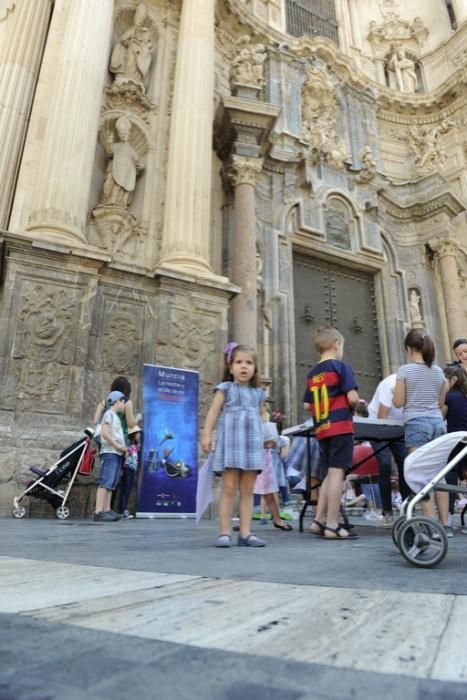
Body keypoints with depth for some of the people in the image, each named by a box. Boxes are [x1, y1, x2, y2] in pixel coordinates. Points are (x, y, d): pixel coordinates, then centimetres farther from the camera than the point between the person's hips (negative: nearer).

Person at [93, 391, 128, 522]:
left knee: (111, 484, 6)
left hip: (117, 454, 9)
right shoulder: (109, 414, -3)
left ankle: (106, 510, 6)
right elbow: (105, 433, -15)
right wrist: (118, 446, -13)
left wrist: (123, 448, 10)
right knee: (106, 482, -15)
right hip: (110, 453, -9)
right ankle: (98, 512, -18)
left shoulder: (116, 417, 24)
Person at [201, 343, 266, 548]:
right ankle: (224, 532, 2)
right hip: (231, 441, -4)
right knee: (229, 488, -5)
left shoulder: (258, 393, 16)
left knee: (247, 490, 5)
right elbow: (213, 412, -1)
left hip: (252, 443, 4)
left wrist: (265, 440, 16)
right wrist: (206, 434, -11)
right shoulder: (225, 388, 4)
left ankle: (245, 533, 9)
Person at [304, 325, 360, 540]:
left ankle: (319, 521, 14)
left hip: (321, 430, 7)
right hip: (340, 427, -6)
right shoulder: (341, 367, -5)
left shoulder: (312, 374, 12)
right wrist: (356, 405, 6)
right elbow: (352, 398, -14)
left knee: (329, 475, 14)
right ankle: (332, 525, -3)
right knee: (337, 473, -5)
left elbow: (307, 405, 13)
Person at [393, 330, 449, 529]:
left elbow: (398, 402, -6)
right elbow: (441, 403, 15)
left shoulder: (404, 370, -4)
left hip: (416, 423, -5)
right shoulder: (438, 371, 11)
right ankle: (445, 523, 11)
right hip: (438, 422, 5)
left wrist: (394, 393, 15)